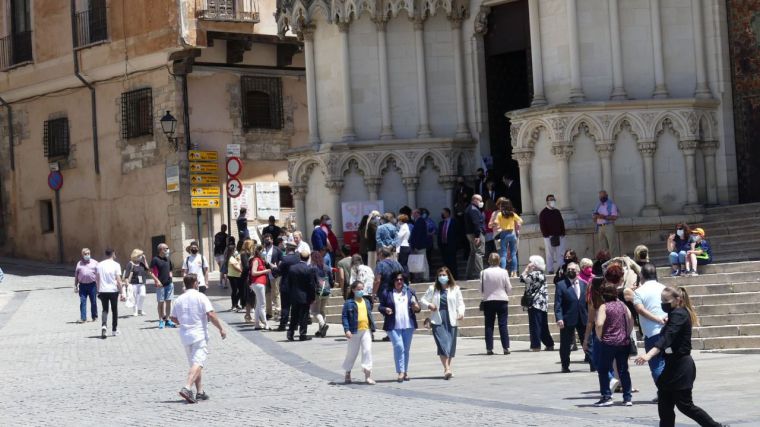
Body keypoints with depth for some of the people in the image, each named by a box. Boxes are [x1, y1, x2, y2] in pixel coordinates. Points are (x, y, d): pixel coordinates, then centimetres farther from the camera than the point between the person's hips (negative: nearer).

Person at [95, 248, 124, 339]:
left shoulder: (99, 265, 3)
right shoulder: (116, 265, -7)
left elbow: (97, 279, 7)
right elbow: (118, 280, -10)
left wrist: (98, 290, 18)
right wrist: (121, 292, -5)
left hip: (102, 291, 2)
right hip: (113, 290, -2)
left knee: (105, 309, 11)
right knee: (114, 310, 12)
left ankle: (103, 325, -15)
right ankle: (114, 330, 19)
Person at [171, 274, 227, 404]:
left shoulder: (179, 299, 7)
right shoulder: (200, 297, -8)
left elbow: (173, 318, 13)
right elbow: (211, 314, -15)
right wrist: (221, 328, -8)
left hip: (185, 336, 6)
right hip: (199, 335, -6)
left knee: (194, 363, 16)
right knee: (198, 363, -11)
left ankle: (200, 392, 18)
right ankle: (187, 388, -29)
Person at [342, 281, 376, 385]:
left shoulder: (366, 302, 13)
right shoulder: (349, 303, -4)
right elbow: (344, 316, -7)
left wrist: (372, 327, 16)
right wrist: (347, 330, -16)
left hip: (366, 330, 4)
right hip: (354, 331, -4)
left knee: (367, 351, -6)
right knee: (352, 353, 7)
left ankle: (368, 375, -6)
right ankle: (347, 373, 26)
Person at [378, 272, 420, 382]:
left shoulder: (410, 292, 10)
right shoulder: (387, 293, 2)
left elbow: (416, 306, 14)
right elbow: (380, 307, 7)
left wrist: (417, 308, -8)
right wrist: (385, 309, -14)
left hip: (408, 325, 3)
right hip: (393, 326, -3)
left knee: (406, 349, 9)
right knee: (398, 347, -14)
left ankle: (406, 371, 19)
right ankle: (401, 372, -13)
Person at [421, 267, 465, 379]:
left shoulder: (455, 289, 8)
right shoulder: (433, 289, 8)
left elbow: (460, 303, 6)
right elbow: (423, 300, 14)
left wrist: (461, 312, -13)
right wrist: (429, 305, -8)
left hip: (451, 320, 1)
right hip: (438, 320, -1)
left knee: (450, 345, 5)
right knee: (442, 344, -14)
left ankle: (448, 368, 21)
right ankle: (447, 369, -22)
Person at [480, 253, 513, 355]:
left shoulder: (484, 273, -7)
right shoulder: (503, 272, -6)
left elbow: (481, 288, -2)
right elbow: (509, 288, 0)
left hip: (488, 301, 0)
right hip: (502, 300, 0)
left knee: (489, 325, 5)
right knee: (503, 324, 3)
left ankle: (489, 348, 2)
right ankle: (506, 347, -1)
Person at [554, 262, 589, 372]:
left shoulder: (583, 284, 10)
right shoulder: (561, 285, -2)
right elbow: (558, 304, -7)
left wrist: (590, 316, 6)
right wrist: (559, 318, -17)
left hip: (583, 318, 3)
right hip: (568, 319, -3)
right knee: (565, 344, 4)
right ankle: (565, 366, 15)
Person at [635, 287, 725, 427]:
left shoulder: (679, 315, -16)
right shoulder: (675, 314, 16)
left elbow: (667, 338, -32)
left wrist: (649, 355, -42)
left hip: (681, 367, -10)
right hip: (674, 365, 10)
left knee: (685, 405, -4)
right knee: (664, 404, 6)